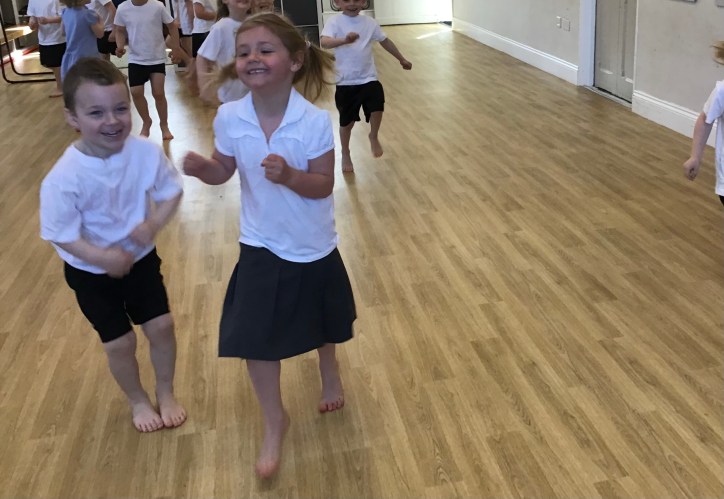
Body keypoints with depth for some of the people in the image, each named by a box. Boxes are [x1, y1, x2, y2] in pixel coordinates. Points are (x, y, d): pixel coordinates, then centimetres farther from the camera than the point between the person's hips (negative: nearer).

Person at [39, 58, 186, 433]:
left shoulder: (146, 152, -21)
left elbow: (171, 191, -7)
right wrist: (103, 257, -34)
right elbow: (61, 234, -23)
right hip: (91, 272, -2)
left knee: (161, 325, 10)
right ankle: (137, 400, 37)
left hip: (141, 258, 3)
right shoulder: (65, 177, -30)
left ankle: (165, 392, 38)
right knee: (120, 342, 8)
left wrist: (154, 224, -23)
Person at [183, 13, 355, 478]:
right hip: (261, 247, 1)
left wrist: (290, 176, -36)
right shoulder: (229, 118, -13)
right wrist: (201, 167, -21)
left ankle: (329, 369, 60)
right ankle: (275, 421, 27)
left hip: (314, 247, -1)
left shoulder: (316, 121, -22)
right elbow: (224, 171, 0)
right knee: (255, 338, 2)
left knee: (324, 323, 24)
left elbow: (323, 185, -18)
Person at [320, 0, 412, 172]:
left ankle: (374, 137, 8)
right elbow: (324, 42, -27)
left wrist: (402, 59, 27)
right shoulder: (335, 22, -9)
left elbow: (385, 41, 18)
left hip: (368, 78, 2)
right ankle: (345, 155, 32)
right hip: (345, 81, -2)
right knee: (347, 121, 7)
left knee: (377, 105, -23)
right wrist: (344, 40, -45)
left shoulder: (370, 22, 3)